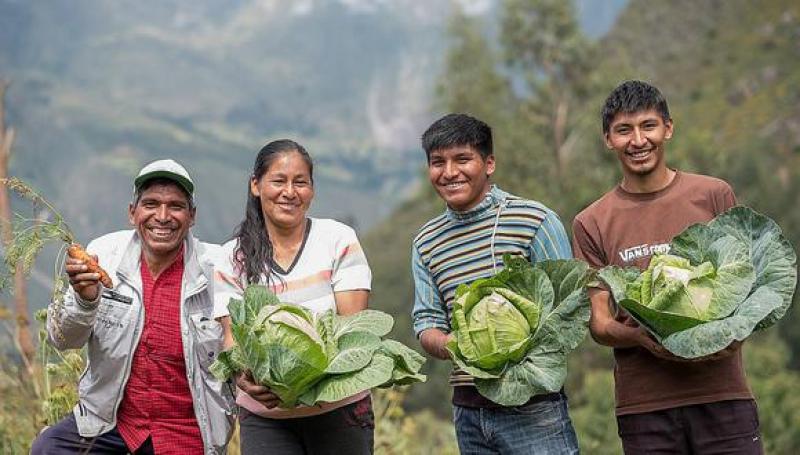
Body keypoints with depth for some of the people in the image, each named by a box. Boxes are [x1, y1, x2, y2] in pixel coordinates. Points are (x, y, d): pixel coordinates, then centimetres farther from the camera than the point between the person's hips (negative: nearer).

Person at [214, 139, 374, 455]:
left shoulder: (339, 240, -2)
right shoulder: (234, 257, 2)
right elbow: (233, 334, -5)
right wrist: (243, 378, -28)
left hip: (340, 408, 0)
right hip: (265, 417, 1)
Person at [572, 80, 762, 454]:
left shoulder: (713, 196, 6)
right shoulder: (592, 224, 7)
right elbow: (599, 323, 4)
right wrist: (643, 338, -17)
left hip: (721, 394, 0)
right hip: (643, 405, 0)